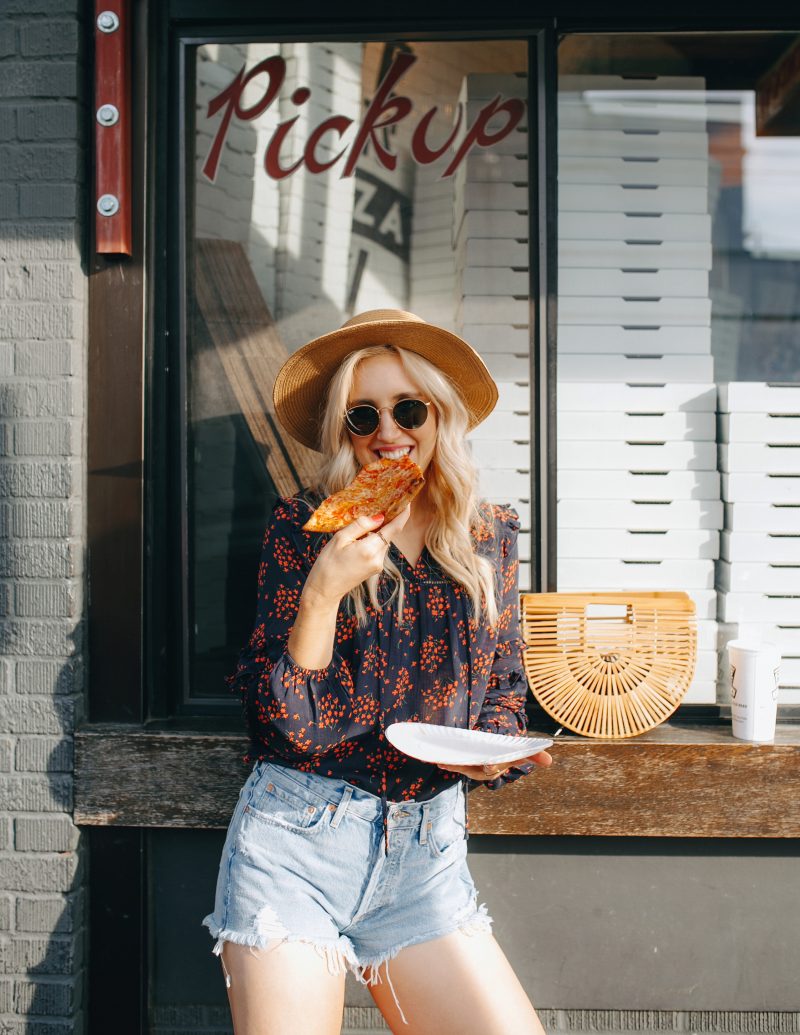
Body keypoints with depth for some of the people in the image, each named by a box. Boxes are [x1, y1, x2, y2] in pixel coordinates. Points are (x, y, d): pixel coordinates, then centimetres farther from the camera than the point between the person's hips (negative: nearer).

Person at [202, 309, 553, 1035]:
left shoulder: (490, 538, 7)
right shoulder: (301, 527, -3)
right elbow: (290, 720, -7)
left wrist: (492, 748, -6)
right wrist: (323, 592, -20)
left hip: (427, 855, 3)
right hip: (298, 844, -3)